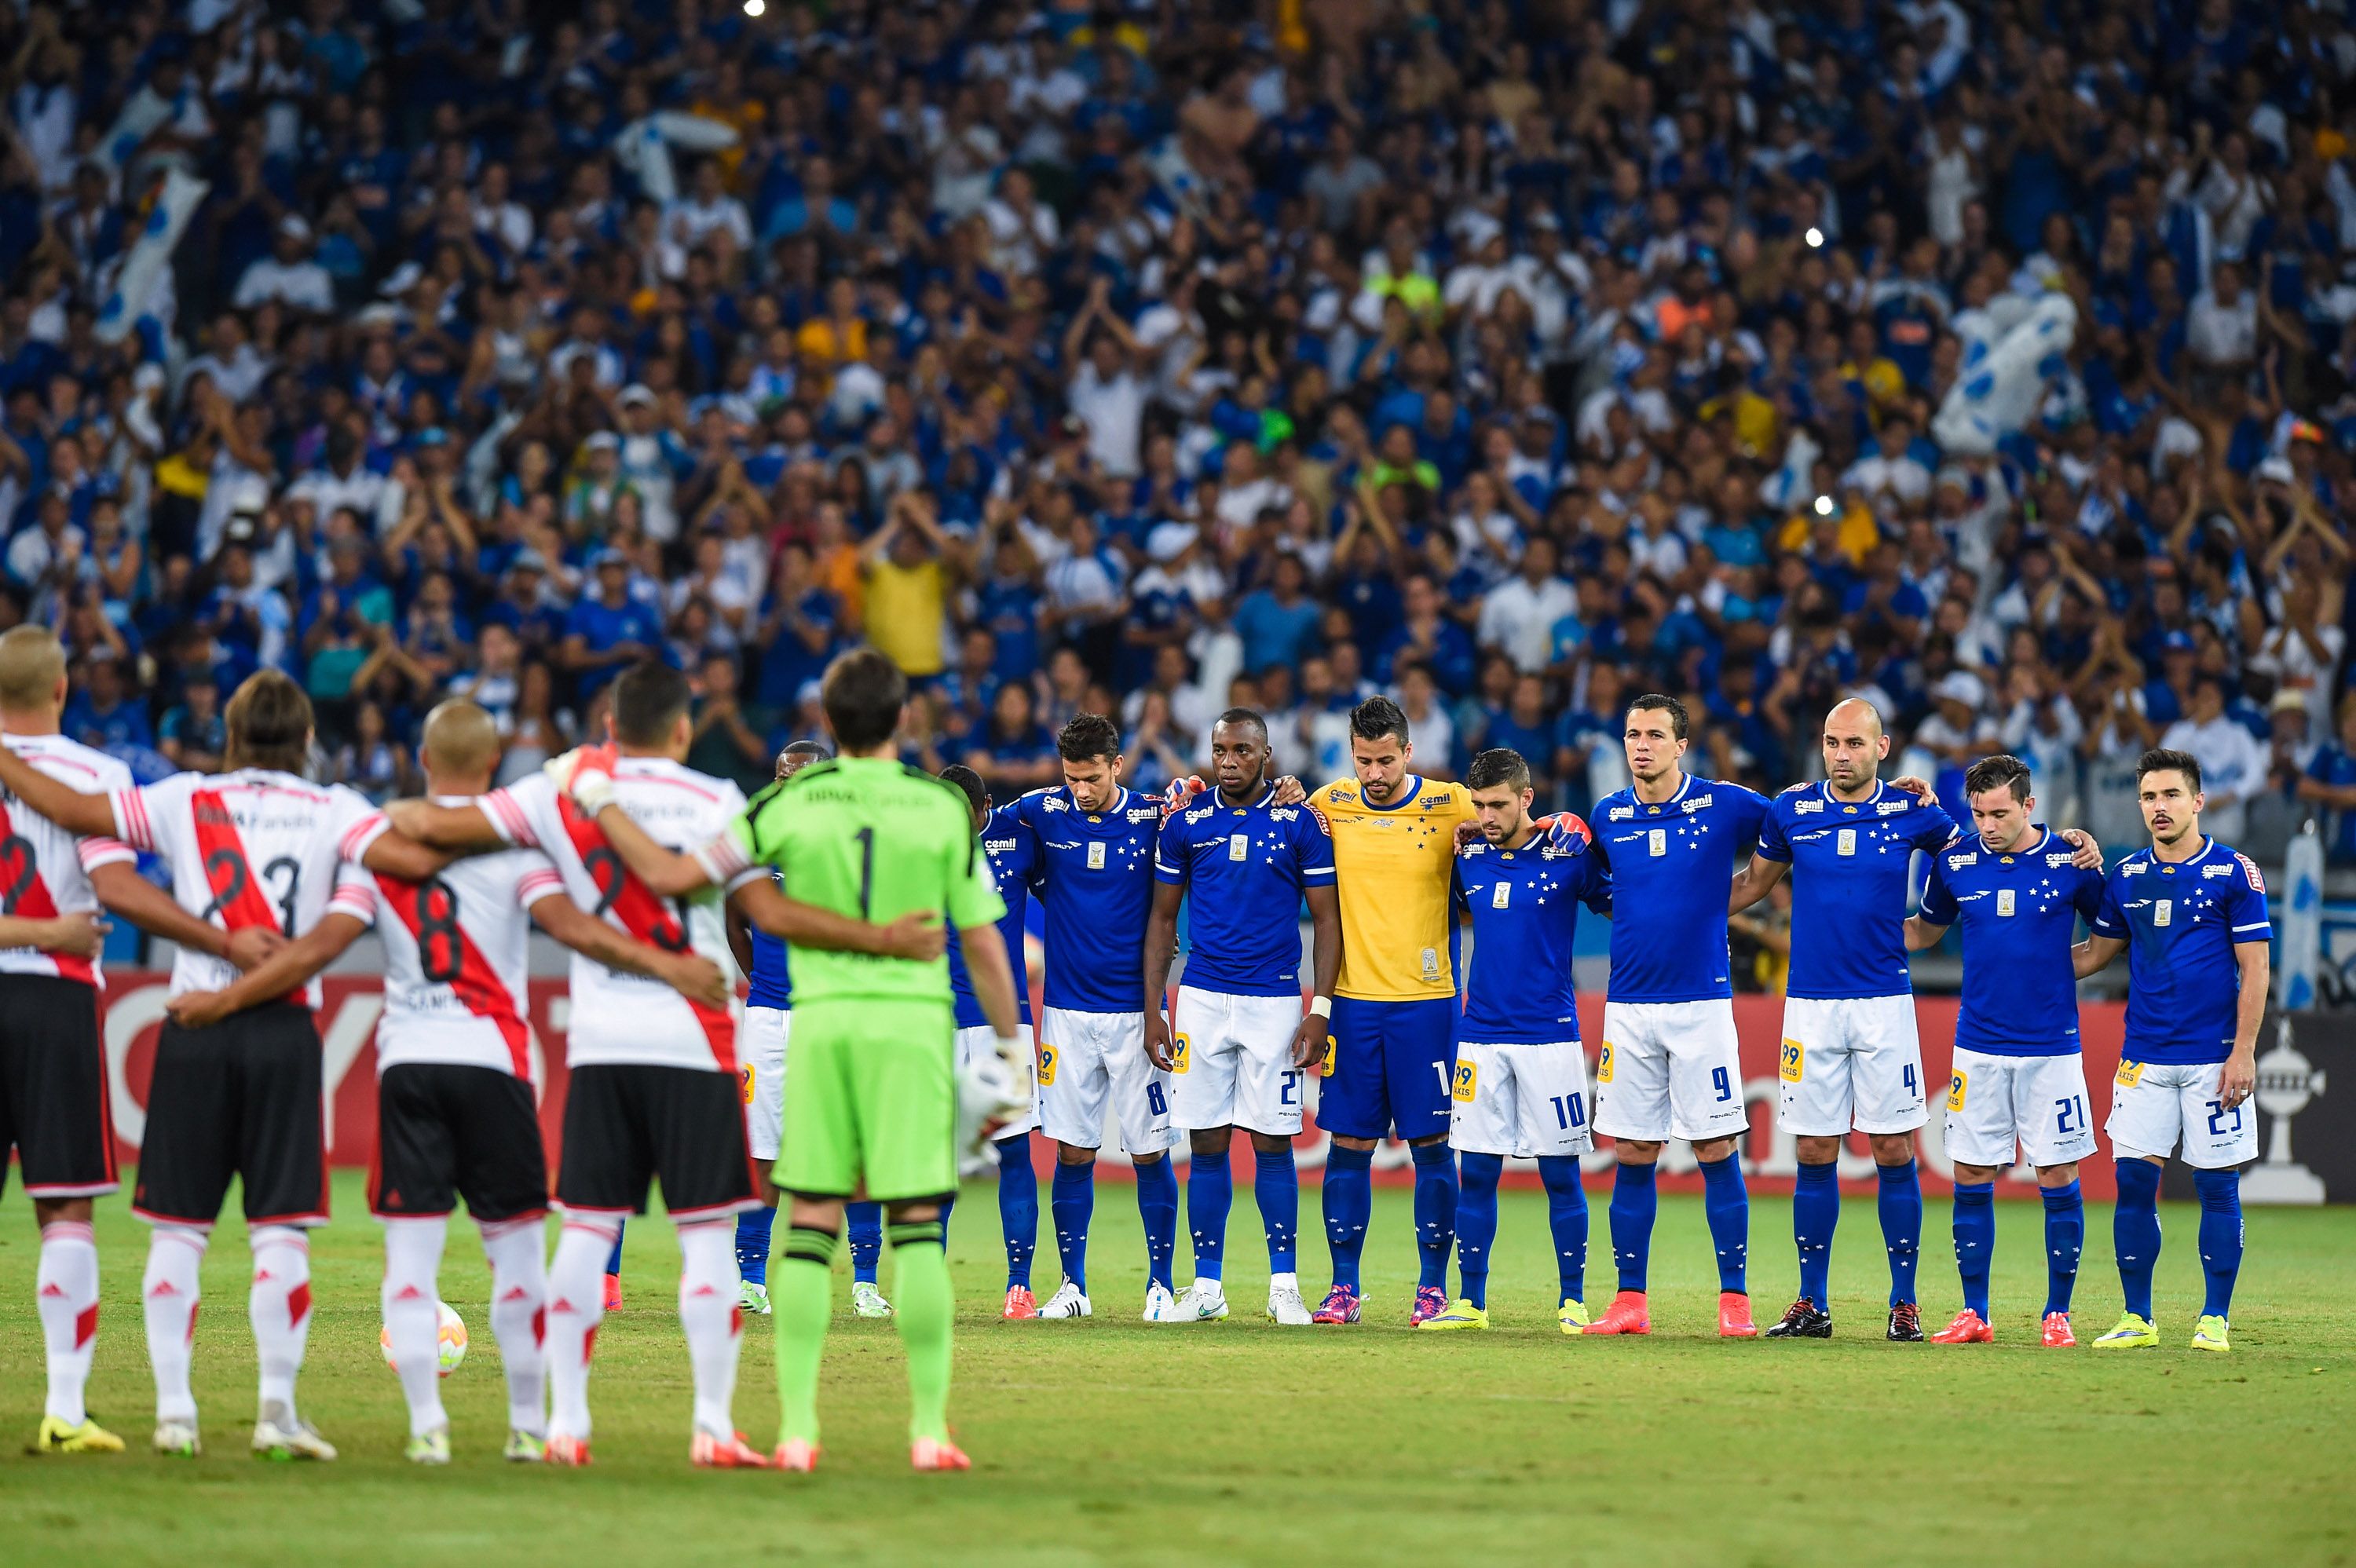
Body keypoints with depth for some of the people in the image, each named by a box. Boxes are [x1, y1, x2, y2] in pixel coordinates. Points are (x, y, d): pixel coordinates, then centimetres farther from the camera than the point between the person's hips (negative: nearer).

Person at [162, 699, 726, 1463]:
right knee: (515, 1248, 8)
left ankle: (426, 1423, -5)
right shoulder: (512, 841, -1)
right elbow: (568, 924, -15)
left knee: (411, 1253, 3)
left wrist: (225, 1000, 7)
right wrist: (667, 966, -19)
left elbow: (320, 947, 0)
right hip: (490, 1059, -2)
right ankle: (528, 1423, 12)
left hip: (406, 1063, 2)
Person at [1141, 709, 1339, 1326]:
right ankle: (1207, 1286, 8)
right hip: (1202, 998, 2)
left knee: (1272, 1142, -1)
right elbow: (1162, 919, 11)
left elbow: (1326, 920, 1)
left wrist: (1319, 1011, -7)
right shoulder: (1186, 825, 4)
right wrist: (1152, 1010, 4)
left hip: (1275, 999, -2)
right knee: (1207, 1144, 2)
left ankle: (1284, 1285, 6)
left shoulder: (1301, 825, -2)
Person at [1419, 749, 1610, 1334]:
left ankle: (1574, 1301, 7)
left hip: (1550, 1035, -3)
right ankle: (1471, 1302, 8)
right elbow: (1465, 915, 23)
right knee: (1477, 1173, 3)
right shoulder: (1468, 858, 6)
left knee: (1560, 1174, 0)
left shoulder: (1570, 855, -4)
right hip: (1481, 1037, 3)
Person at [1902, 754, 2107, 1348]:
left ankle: (2057, 1314, 8)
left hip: (2051, 1047, -2)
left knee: (2058, 1178, -1)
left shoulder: (2069, 861, -4)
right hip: (1978, 1047, 2)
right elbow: (1925, 931, 16)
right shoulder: (1956, 863, 2)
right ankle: (1974, 1314, 10)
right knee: (1971, 1178, 2)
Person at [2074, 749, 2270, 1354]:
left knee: (2217, 1186, 0)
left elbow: (2254, 970, -3)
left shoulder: (2235, 874, -3)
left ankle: (2215, 1320, 7)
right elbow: (2097, 951, 20)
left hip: (2214, 1057, -3)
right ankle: (2137, 1318, 6)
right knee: (2133, 1179, -2)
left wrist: (2243, 1053, -10)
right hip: (2144, 1056, 3)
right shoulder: (2126, 878, 8)